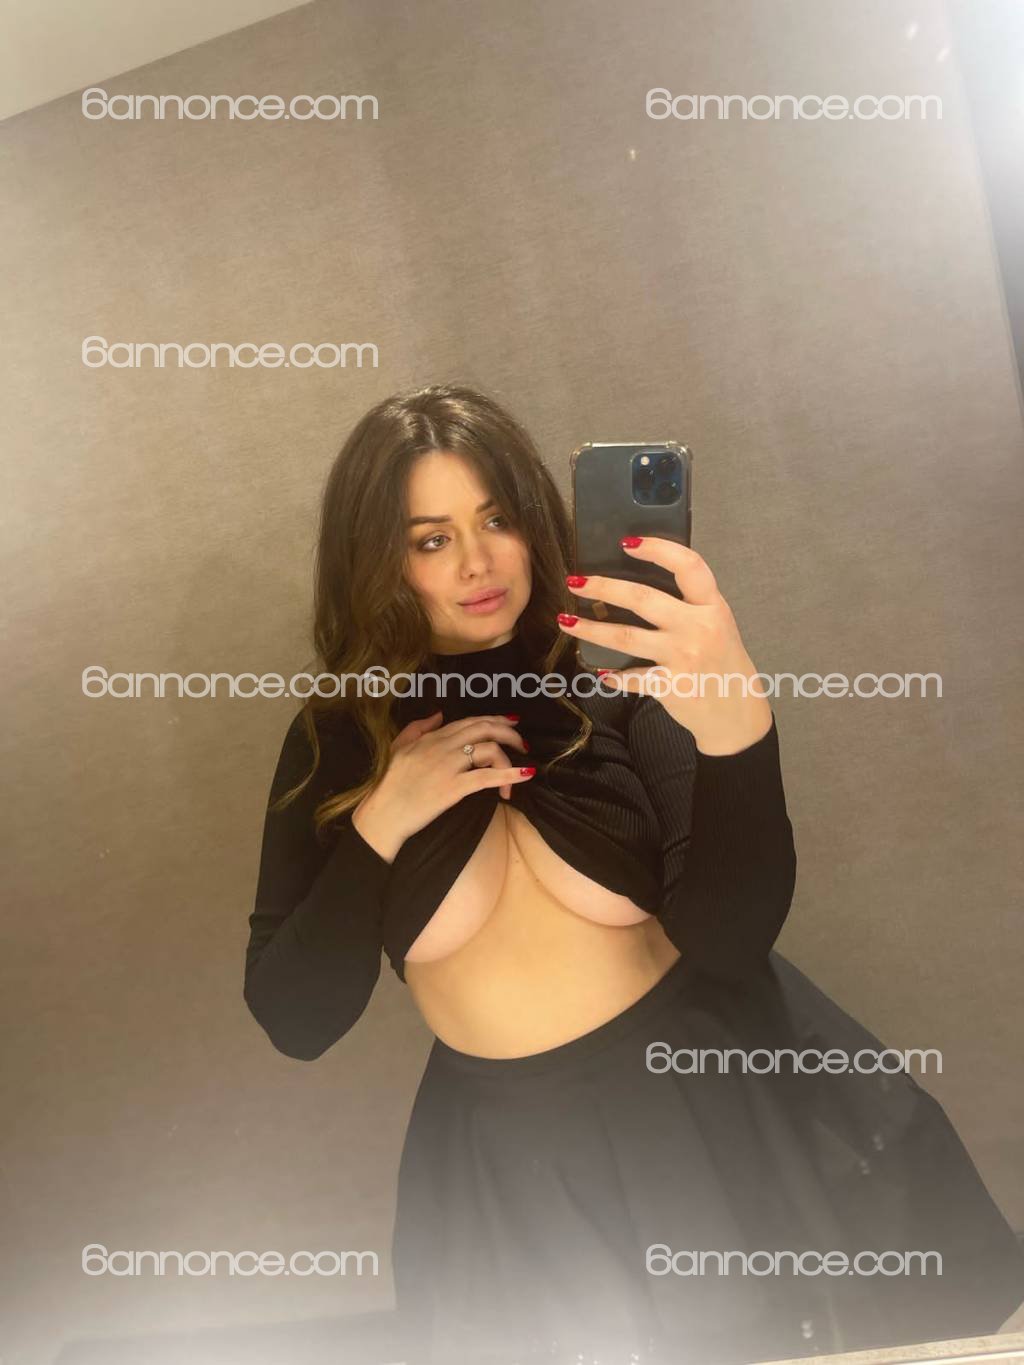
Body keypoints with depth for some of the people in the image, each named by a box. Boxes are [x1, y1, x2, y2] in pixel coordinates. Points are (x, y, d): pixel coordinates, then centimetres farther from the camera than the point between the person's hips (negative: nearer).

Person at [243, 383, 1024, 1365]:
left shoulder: (618, 676, -12)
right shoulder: (335, 744, -6)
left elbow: (731, 936, -22)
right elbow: (293, 1021, -7)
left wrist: (736, 726, -39)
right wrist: (379, 825, -20)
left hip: (720, 1110, 0)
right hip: (511, 1167, 1)